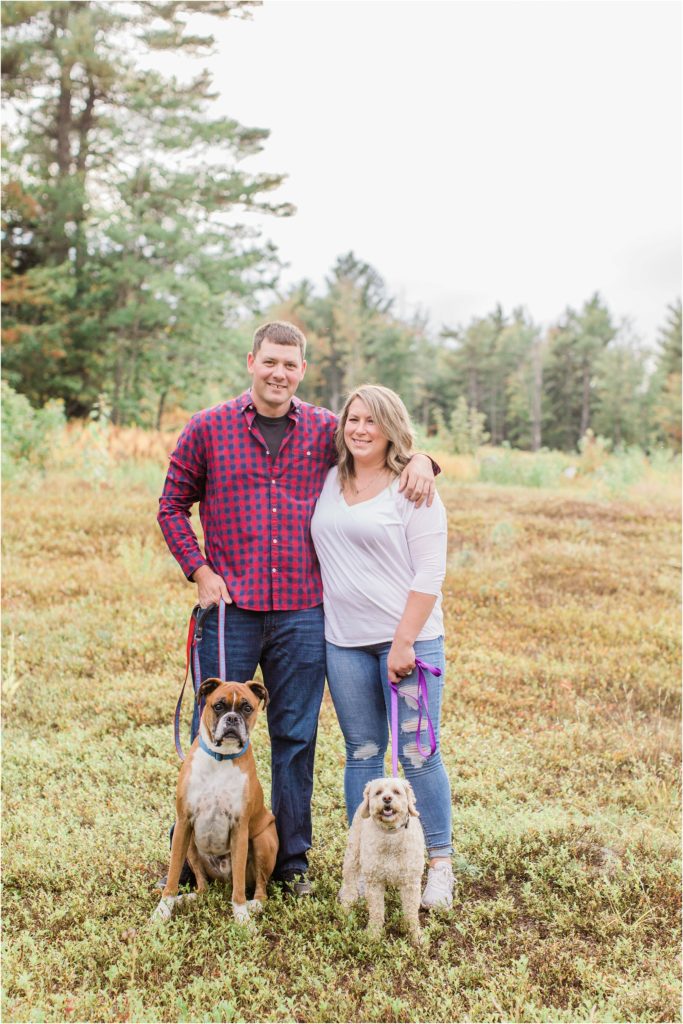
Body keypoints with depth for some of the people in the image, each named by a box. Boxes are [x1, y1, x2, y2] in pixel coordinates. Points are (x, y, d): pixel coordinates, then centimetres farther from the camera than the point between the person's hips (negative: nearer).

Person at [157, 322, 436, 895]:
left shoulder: (326, 431, 5)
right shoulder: (208, 429, 2)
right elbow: (173, 505, 8)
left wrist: (419, 459, -6)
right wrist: (199, 571, -3)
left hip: (302, 612, 1)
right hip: (230, 609, -1)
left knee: (296, 738, 9)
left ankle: (292, 859, 25)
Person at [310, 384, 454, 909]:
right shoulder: (330, 482, 11)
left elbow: (430, 574, -10)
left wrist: (404, 642, -15)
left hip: (409, 639, -4)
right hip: (345, 642, 5)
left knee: (418, 753, -1)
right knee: (362, 754, 10)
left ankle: (441, 864, 14)